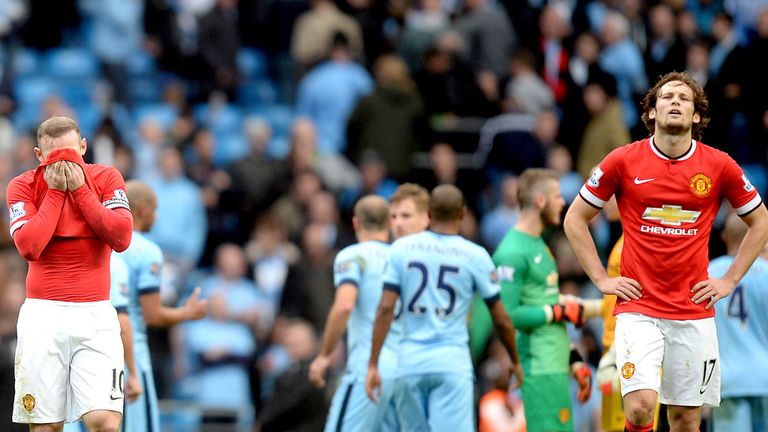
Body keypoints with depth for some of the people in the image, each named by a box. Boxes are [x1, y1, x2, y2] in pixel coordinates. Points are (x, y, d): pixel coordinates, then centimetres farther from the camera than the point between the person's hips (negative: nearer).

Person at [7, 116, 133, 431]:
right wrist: (55, 191, -9)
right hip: (42, 313, 0)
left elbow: (121, 238, -10)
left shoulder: (106, 179, 4)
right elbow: (29, 247, -12)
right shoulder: (23, 186, 3)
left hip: (95, 313, 0)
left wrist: (80, 189, -10)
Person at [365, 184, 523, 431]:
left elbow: (385, 309, -3)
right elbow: (500, 319, 5)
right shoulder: (475, 256, -1)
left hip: (410, 361, 3)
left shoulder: (401, 249, 3)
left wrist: (373, 365, 0)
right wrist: (515, 362, 22)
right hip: (452, 362, -3)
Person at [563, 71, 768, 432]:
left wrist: (729, 280, 7)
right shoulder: (623, 161, -2)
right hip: (638, 308, -2)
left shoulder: (719, 166, 1)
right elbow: (575, 219, 8)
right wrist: (602, 279, 2)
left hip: (694, 312, 2)